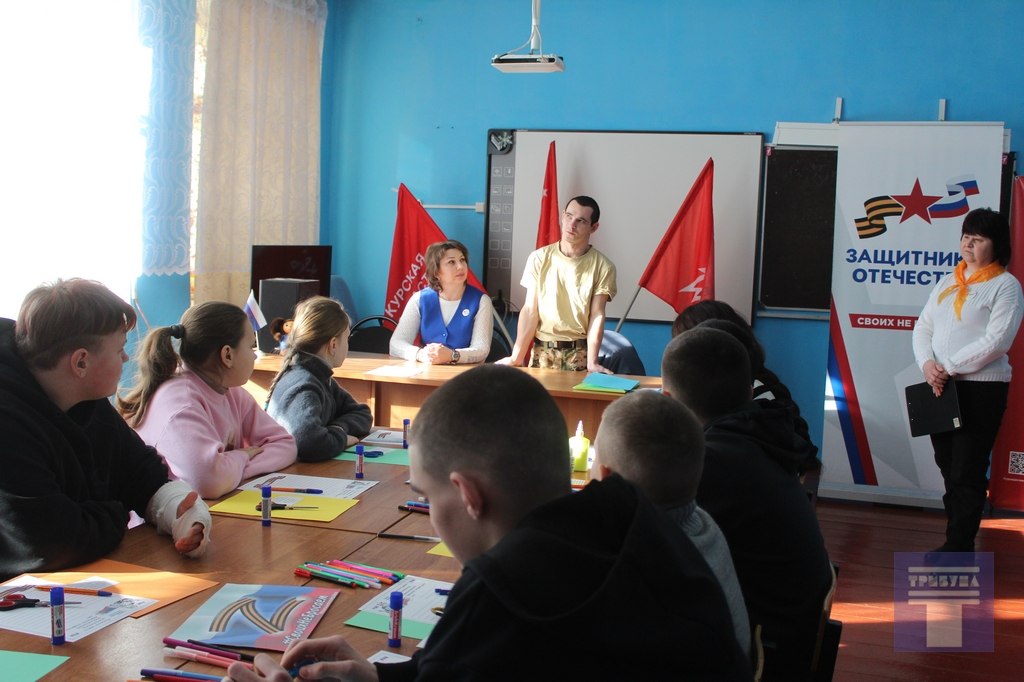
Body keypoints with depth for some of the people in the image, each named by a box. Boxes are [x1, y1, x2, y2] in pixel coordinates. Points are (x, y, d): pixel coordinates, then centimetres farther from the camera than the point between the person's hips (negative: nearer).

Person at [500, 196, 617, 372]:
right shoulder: (539, 258, -1)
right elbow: (530, 311, -2)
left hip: (580, 352, -1)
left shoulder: (603, 267, -5)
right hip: (542, 350, 1)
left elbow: (597, 316, -8)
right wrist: (517, 356, -9)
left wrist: (592, 362, -19)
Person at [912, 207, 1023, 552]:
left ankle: (958, 547, 6)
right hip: (941, 388, 7)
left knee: (967, 473, -3)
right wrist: (926, 363, -9)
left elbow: (996, 342, -16)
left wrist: (948, 367, -17)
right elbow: (923, 327, 10)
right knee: (948, 468, 12)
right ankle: (957, 542, 22)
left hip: (980, 389, -7)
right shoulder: (948, 282, 14)